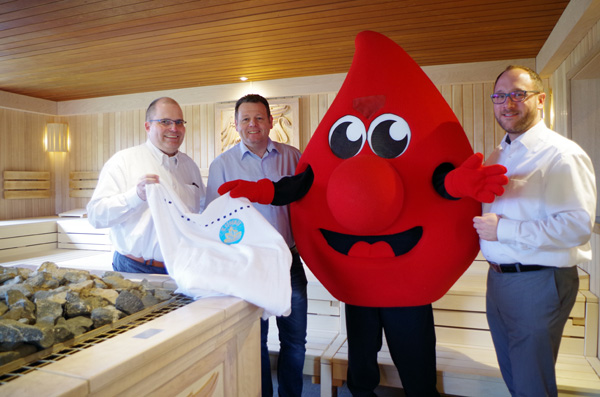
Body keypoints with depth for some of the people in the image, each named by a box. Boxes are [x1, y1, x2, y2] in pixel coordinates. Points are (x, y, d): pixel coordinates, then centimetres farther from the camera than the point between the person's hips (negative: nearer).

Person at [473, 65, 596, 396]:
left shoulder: (562, 154, -15)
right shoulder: (498, 156, 11)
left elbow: (577, 225, -26)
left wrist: (502, 229, -24)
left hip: (537, 283, -7)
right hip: (498, 278, 8)